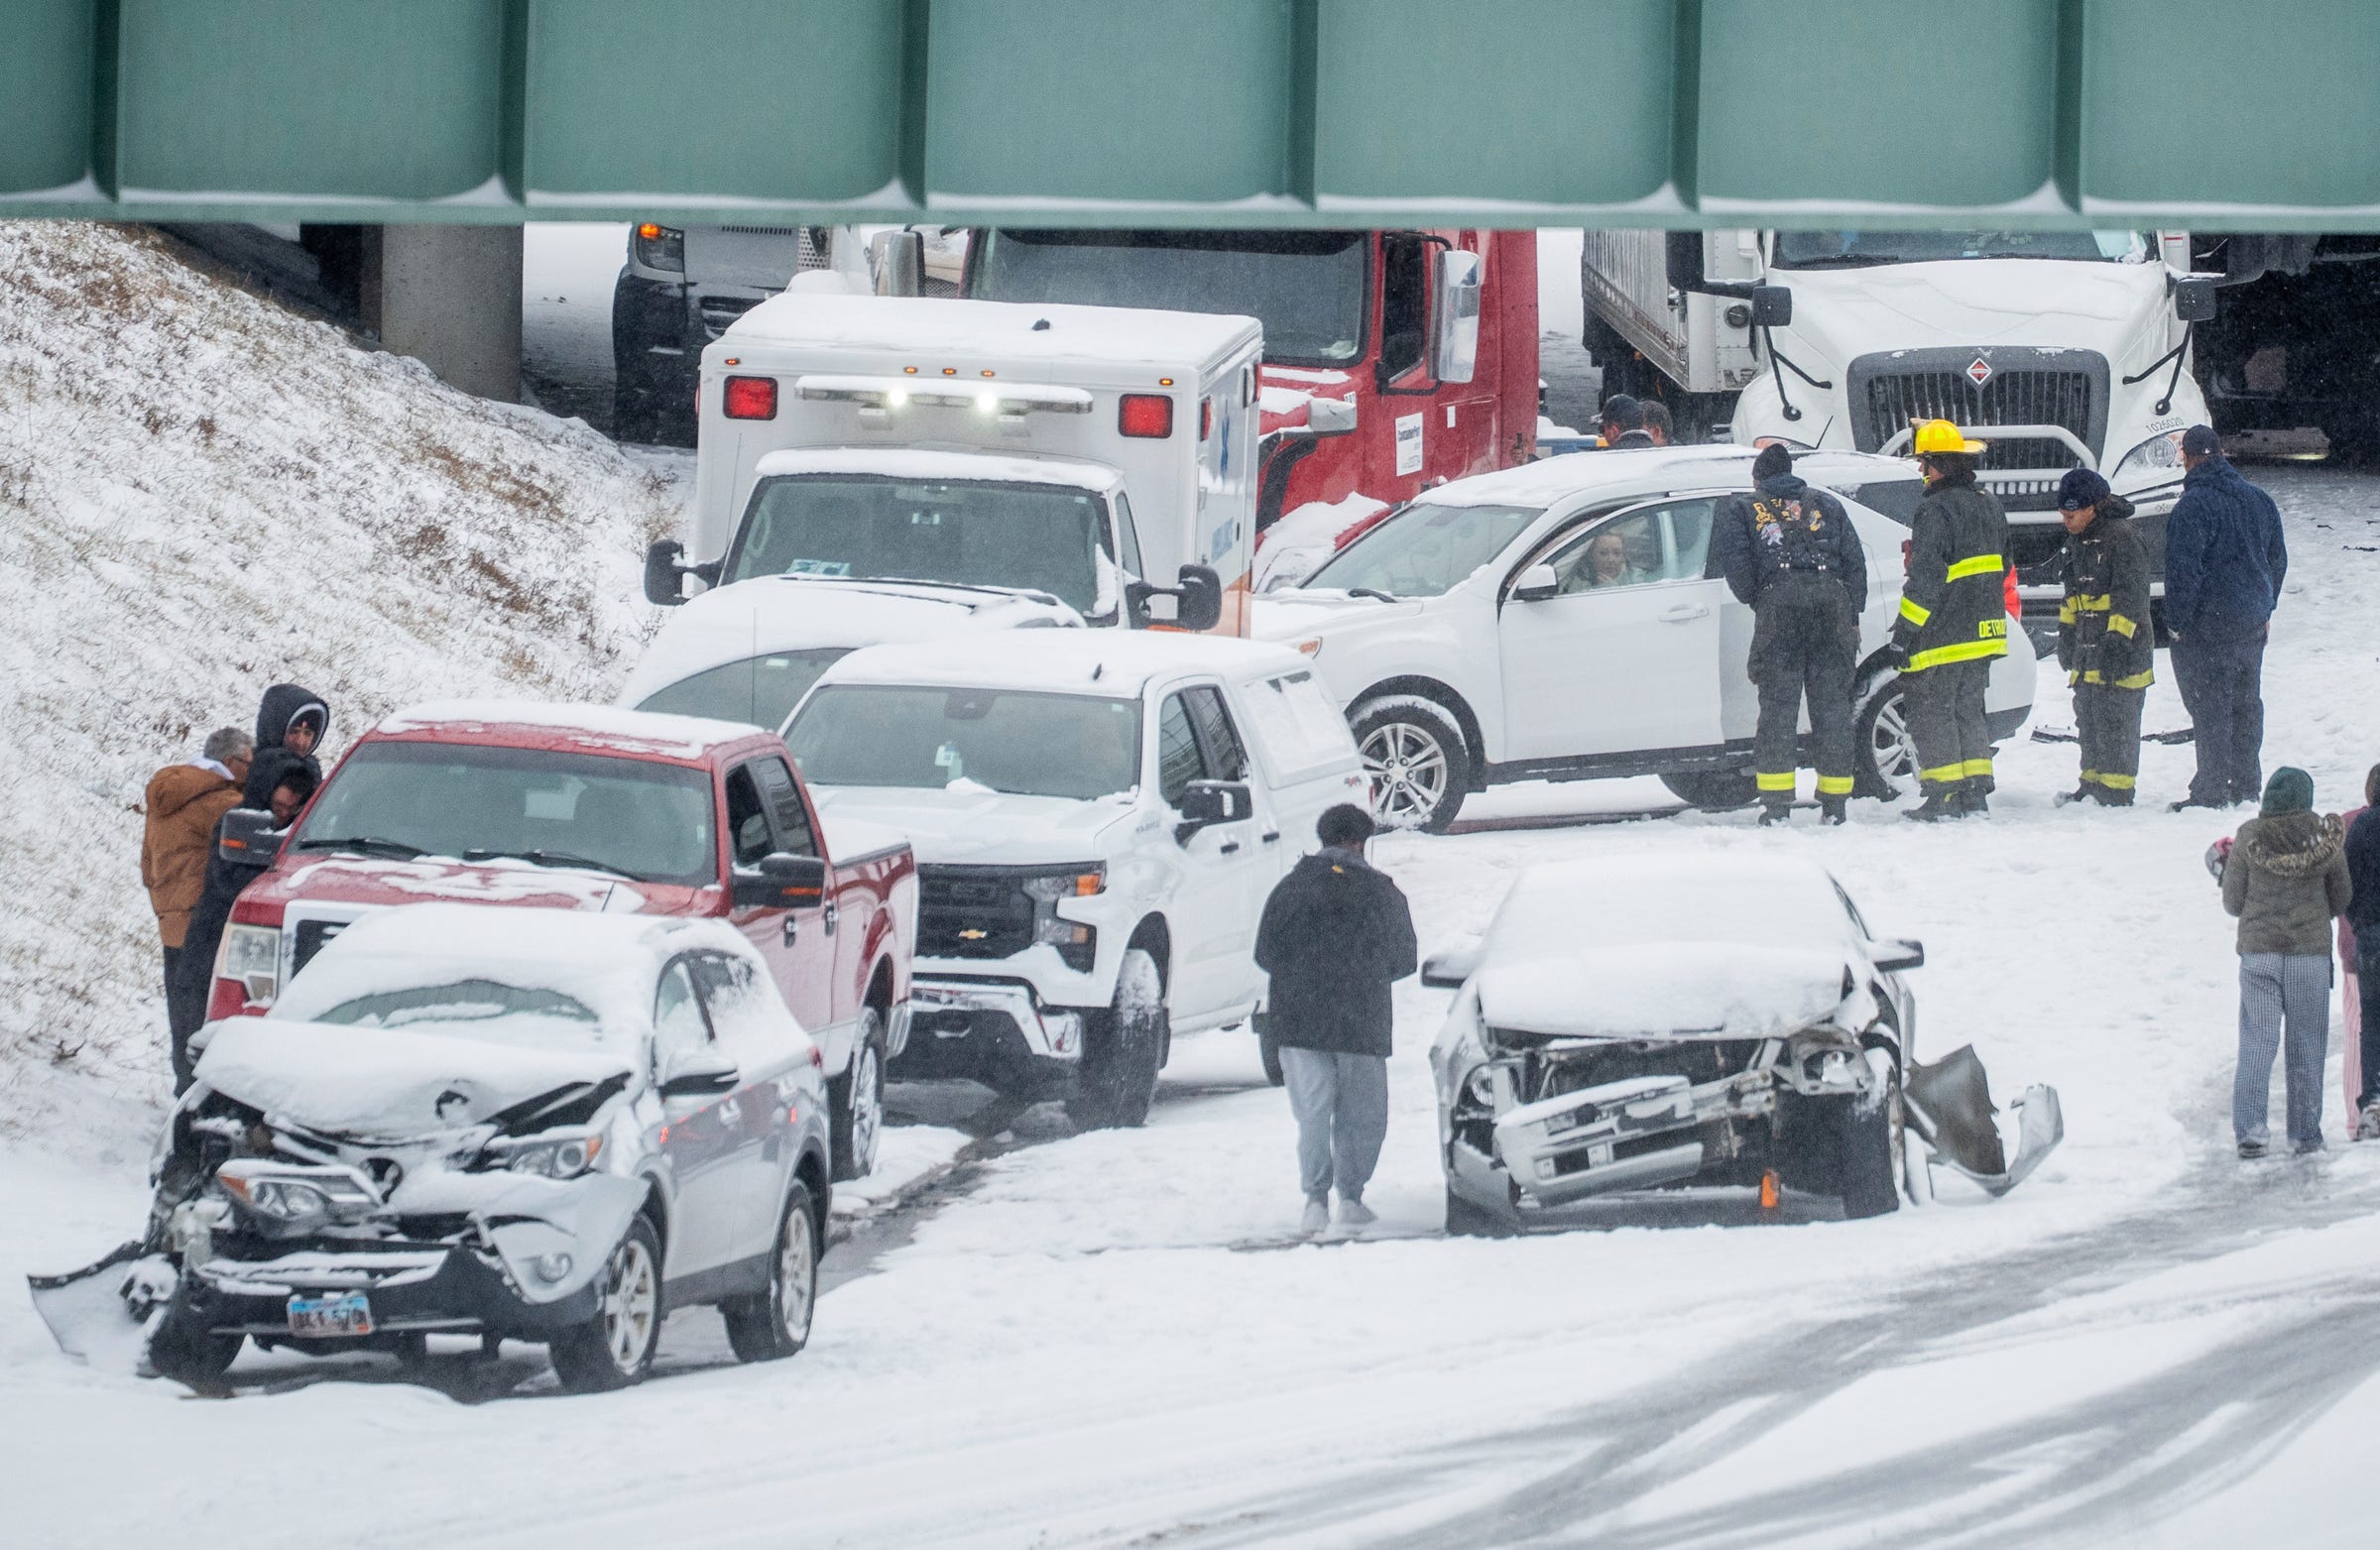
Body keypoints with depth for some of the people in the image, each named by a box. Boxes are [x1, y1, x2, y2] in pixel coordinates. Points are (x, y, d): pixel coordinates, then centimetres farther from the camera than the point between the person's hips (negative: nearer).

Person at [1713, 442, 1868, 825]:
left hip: (1779, 606, -2)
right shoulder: (1828, 506, 22)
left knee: (1778, 706, -1)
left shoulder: (1743, 510, 15)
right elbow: (1854, 561, 16)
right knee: (1833, 705, 4)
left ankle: (1776, 802, -7)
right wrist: (1853, 617, 17)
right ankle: (1835, 803, 4)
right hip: (1831, 600, 2)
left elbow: (1734, 563, 1)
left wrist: (1754, 600, 15)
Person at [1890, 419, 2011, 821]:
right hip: (1982, 633, 9)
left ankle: (1944, 797, -4)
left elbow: (1926, 580, -21)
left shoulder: (1937, 510, -18)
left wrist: (1904, 631, -17)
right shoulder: (1989, 506, 12)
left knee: (1932, 714, -2)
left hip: (1943, 636, -9)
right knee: (1969, 711, 16)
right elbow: (2002, 567, 23)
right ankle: (1976, 792, 16)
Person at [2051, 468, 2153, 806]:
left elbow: (2130, 598, -18)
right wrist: (2066, 633, 24)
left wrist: (2116, 643, -22)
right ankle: (2092, 786, 22)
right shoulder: (2078, 539, 14)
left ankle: (2116, 792, -6)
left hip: (2122, 645, -9)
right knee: (2088, 718, 13)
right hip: (2088, 647, 9)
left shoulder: (2122, 538, -15)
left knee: (2115, 719, -8)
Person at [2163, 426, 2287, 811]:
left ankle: (2212, 790, -4)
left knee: (2210, 706, -4)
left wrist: (2177, 622, -11)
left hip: (2209, 622, -7)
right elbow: (2277, 559, 17)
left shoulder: (2193, 506, -16)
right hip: (2252, 620, 7)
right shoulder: (2259, 501, 8)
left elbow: (2183, 570, -19)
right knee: (2246, 704, 16)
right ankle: (2246, 785, 22)